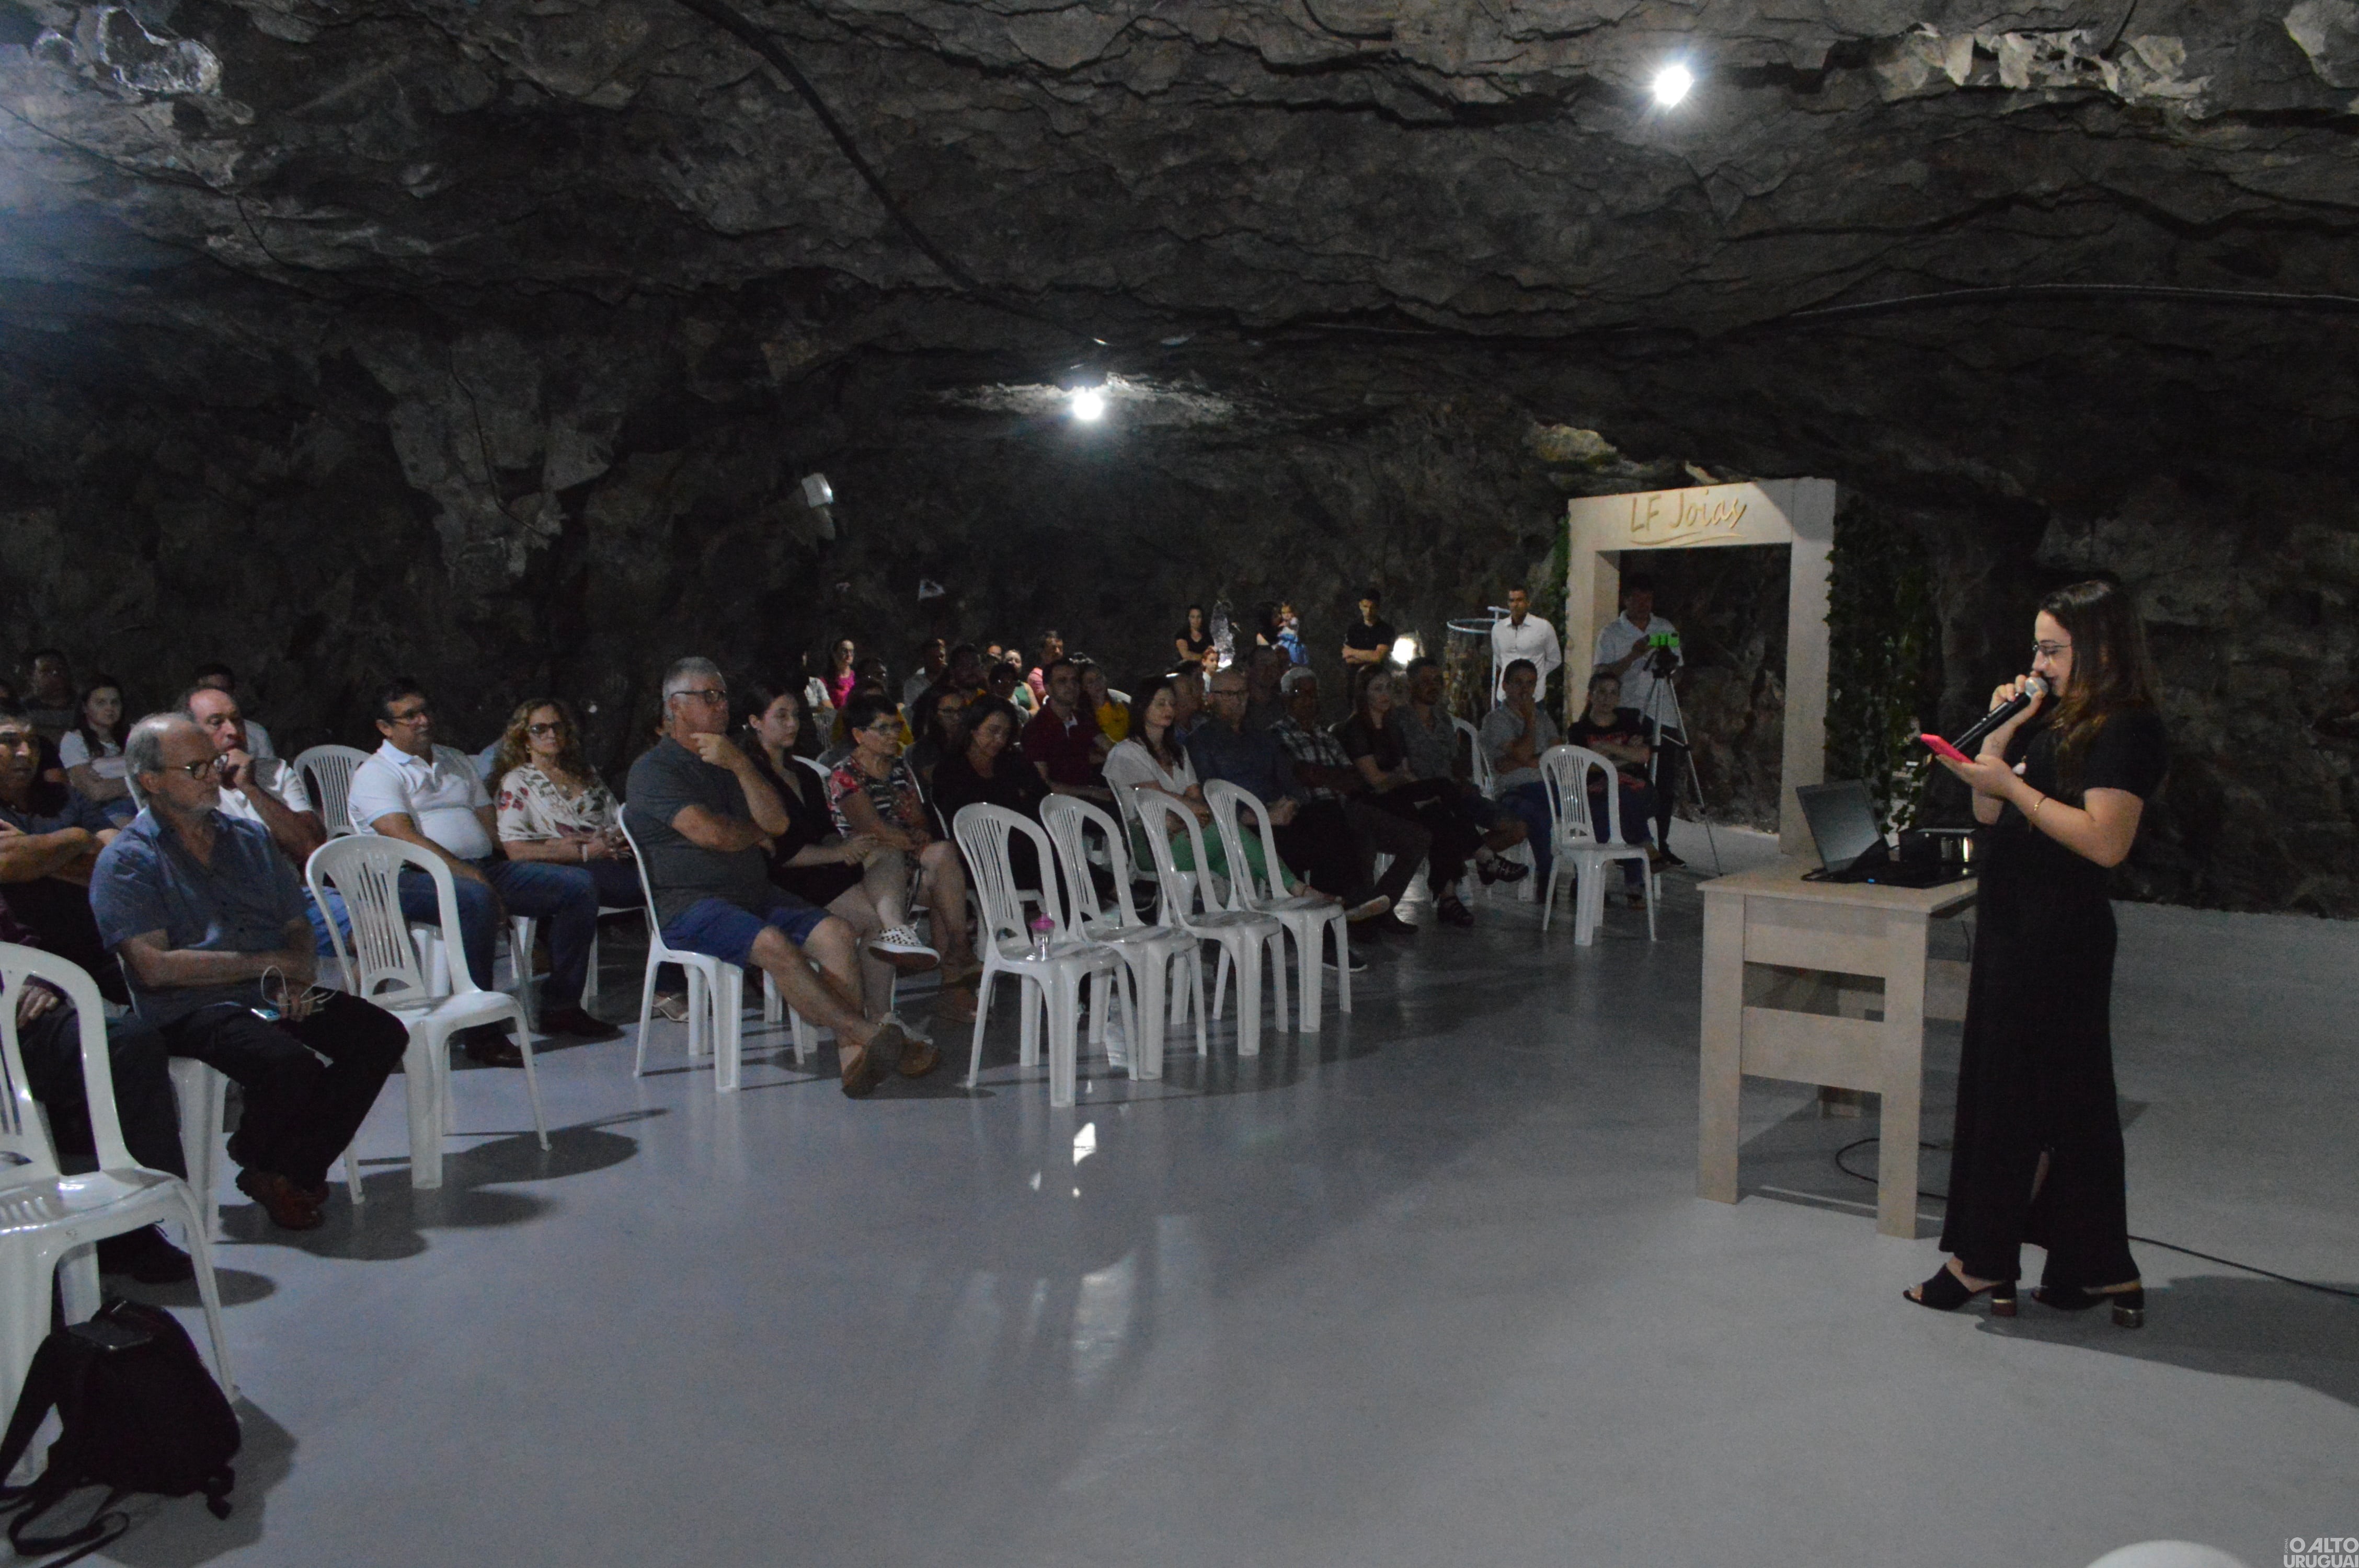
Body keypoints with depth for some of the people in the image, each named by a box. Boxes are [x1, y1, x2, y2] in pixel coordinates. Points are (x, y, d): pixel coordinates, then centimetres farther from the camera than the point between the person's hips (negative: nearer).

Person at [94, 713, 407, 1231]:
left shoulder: (250, 838, 18)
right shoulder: (126, 861, -2)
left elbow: (298, 926, 18)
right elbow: (153, 966, -13)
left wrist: (296, 974, -6)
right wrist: (265, 963, -11)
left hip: (277, 994, 6)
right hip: (190, 1010, -6)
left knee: (383, 1034, -16)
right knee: (291, 1065, -33)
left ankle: (291, 1169, -5)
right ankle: (258, 1157, 2)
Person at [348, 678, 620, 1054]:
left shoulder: (457, 761, 27)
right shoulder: (375, 774, 4)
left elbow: (493, 828, 22)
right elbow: (405, 839, -12)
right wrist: (467, 874, -22)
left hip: (485, 867, 7)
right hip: (417, 878, -7)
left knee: (579, 885, -9)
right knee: (475, 900, -41)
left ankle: (560, 1007, -7)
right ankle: (482, 1032, -35)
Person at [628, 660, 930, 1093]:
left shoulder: (732, 759, 22)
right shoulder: (654, 768, -1)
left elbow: (777, 823, 5)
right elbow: (710, 833, -16)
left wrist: (740, 765, -8)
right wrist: (757, 834, 5)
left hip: (756, 894, 7)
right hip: (690, 904, -7)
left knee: (835, 932, -19)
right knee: (773, 945, -34)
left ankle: (852, 1056, -32)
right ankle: (867, 1033, -34)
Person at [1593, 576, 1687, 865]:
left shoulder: (1666, 629, 13)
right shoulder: (1611, 633, 3)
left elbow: (1678, 668, 17)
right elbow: (1603, 673, -5)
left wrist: (1669, 664, -7)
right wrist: (1633, 656, -18)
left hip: (1663, 716, 4)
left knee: (1666, 784, 3)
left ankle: (1661, 844, 14)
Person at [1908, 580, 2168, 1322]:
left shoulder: (2126, 730, -12)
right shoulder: (2054, 720, 15)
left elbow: (2106, 842, -22)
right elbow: (1990, 817, 14)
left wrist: (2012, 785, -22)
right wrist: (1999, 737, 2)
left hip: (2058, 934, -9)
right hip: (2015, 926, 9)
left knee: (2017, 1093, -1)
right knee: (2069, 1100, 13)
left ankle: (1984, 1260, 11)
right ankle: (2102, 1271, 22)